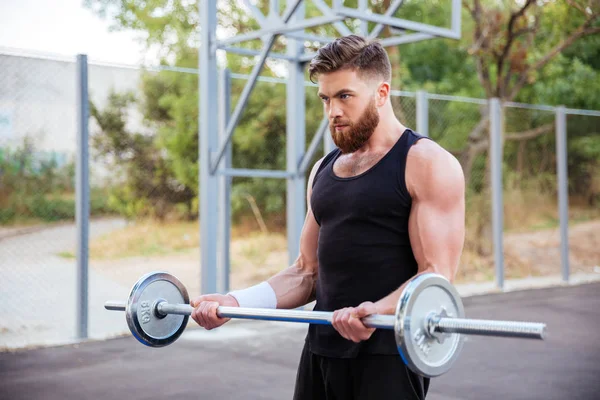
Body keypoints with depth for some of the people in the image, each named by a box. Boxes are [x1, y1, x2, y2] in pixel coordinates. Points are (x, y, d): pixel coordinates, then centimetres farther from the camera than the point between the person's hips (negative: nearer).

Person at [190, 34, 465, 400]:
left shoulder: (427, 164, -8)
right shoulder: (324, 170, 12)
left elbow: (437, 274, -14)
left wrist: (379, 311, -33)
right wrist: (236, 302, 0)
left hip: (388, 352, -6)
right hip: (322, 349, 6)